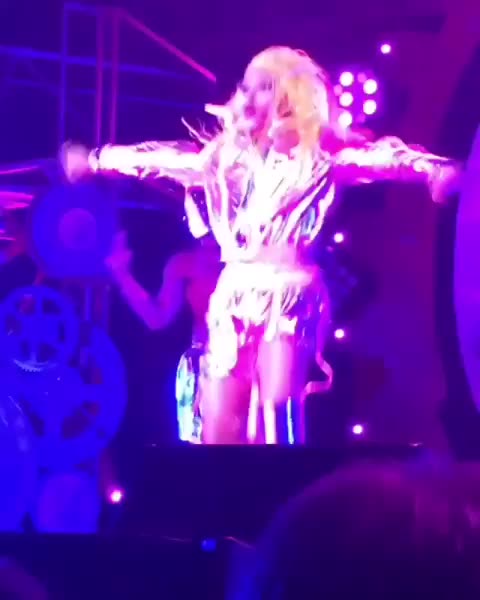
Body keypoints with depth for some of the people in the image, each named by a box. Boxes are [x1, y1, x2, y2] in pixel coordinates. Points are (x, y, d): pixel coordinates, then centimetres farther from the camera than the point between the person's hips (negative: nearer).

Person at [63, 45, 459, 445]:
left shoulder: (317, 153, -1)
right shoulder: (228, 153, 15)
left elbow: (380, 157, -15)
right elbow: (163, 158, 24)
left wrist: (436, 170, -34)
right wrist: (96, 160, 32)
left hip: (288, 296, -5)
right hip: (233, 296, 5)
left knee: (279, 410, -16)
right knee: (220, 422, 1)